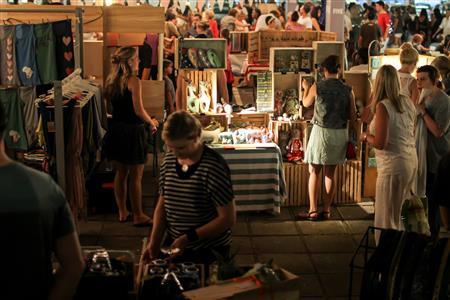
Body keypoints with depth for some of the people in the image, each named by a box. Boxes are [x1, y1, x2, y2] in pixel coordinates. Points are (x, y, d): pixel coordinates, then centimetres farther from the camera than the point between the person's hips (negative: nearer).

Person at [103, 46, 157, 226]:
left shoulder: (111, 80, 6)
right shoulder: (133, 81, -16)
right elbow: (139, 110, -18)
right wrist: (151, 122, -2)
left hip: (116, 129, 7)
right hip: (133, 131, -7)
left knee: (121, 173, 16)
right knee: (135, 177, 2)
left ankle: (122, 212, 25)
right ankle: (138, 216, 10)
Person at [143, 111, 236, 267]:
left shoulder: (214, 167, -20)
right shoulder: (169, 161, -1)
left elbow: (228, 219, -19)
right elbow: (162, 205, 7)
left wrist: (189, 237, -21)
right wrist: (154, 242, -3)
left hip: (210, 252, -5)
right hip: (175, 246, 5)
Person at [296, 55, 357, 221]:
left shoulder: (317, 87, -8)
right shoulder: (347, 90, -3)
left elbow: (306, 103, 12)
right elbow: (352, 117, 0)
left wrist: (305, 89, 30)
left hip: (321, 131, -3)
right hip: (340, 133, 3)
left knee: (314, 172, 7)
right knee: (330, 173, 13)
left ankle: (313, 211, 3)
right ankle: (327, 210, 17)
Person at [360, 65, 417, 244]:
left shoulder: (383, 106, -16)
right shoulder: (407, 103, 5)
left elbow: (380, 143, -19)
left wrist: (365, 136, 0)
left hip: (393, 165, -8)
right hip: (411, 161, 8)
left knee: (387, 218, 1)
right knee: (399, 212, 19)